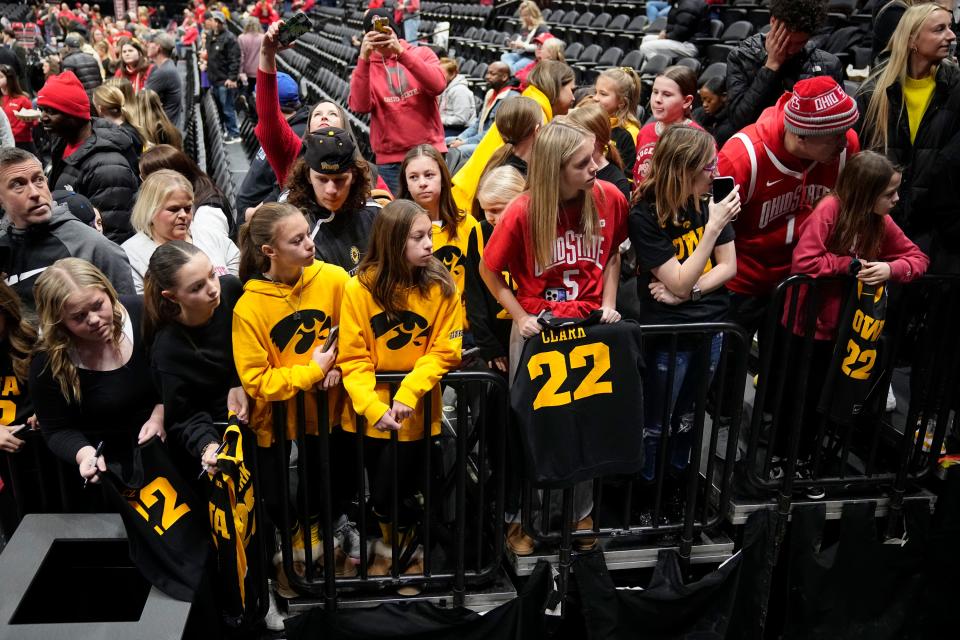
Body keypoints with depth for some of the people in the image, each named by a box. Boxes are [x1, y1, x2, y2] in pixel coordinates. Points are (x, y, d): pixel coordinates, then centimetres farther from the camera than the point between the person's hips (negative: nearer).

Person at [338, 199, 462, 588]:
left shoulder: (441, 286, -7)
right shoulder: (359, 288, -9)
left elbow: (444, 351, -7)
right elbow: (352, 356, -8)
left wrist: (409, 393, -20)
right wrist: (372, 405, -21)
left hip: (416, 409, -1)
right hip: (370, 410, 1)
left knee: (395, 489, -2)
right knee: (378, 486, 13)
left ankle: (407, 546, 30)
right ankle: (390, 540, 45)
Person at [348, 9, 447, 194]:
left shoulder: (422, 53, 7)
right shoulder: (365, 67, 6)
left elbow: (438, 86, -14)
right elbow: (360, 106, -12)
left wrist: (401, 52, -19)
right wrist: (364, 59, -19)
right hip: (390, 160, 0)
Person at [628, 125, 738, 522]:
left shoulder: (709, 200, -6)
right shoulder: (645, 216, -18)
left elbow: (729, 266, 0)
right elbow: (679, 281, -20)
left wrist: (688, 291, -17)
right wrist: (714, 226, -24)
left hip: (711, 325, 5)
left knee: (687, 416, 21)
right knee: (656, 423, 11)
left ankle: (675, 484, 41)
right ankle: (644, 493, 30)